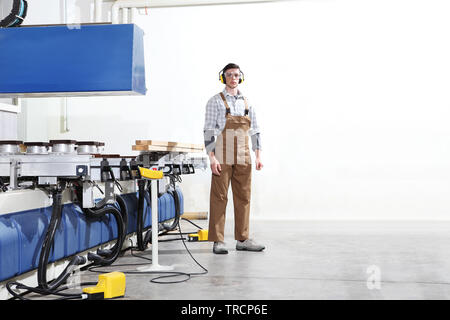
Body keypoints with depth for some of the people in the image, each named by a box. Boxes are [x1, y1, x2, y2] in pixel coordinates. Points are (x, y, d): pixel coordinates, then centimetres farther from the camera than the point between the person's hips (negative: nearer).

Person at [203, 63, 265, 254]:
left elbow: (255, 130, 17)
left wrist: (258, 155, 9)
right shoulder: (215, 101, 1)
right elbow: (208, 130, -5)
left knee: (243, 197, 6)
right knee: (219, 197, -3)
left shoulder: (247, 103, 15)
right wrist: (212, 157, -14)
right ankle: (218, 241, 2)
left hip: (243, 158, 5)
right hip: (222, 158, -5)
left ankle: (242, 239, 14)